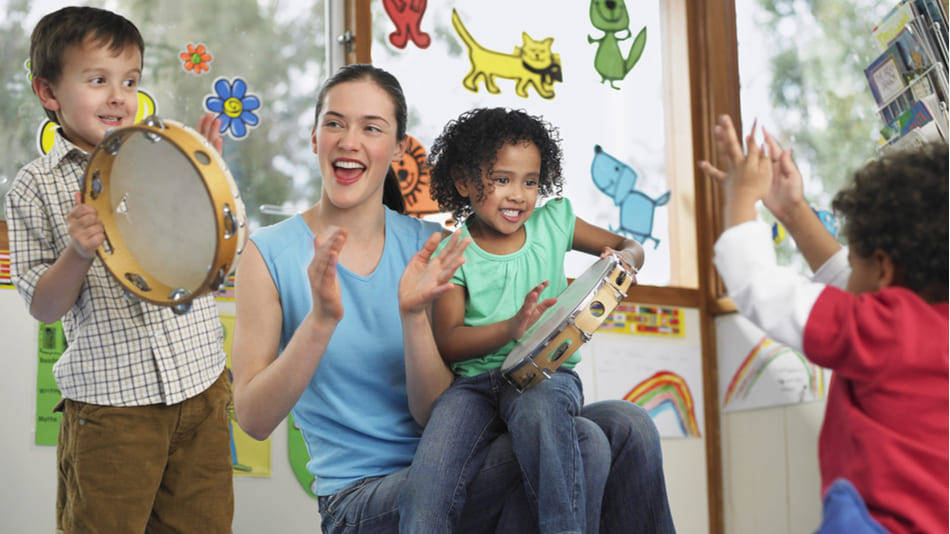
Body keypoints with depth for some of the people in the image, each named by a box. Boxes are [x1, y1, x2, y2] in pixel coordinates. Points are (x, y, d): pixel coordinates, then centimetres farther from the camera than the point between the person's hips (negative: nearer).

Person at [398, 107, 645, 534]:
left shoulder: (552, 222, 11)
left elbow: (629, 247, 21)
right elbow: (447, 341, -5)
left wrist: (624, 259, -5)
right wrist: (511, 328, -23)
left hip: (547, 372, 1)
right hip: (474, 379, 0)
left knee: (537, 407, -38)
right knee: (428, 483, -29)